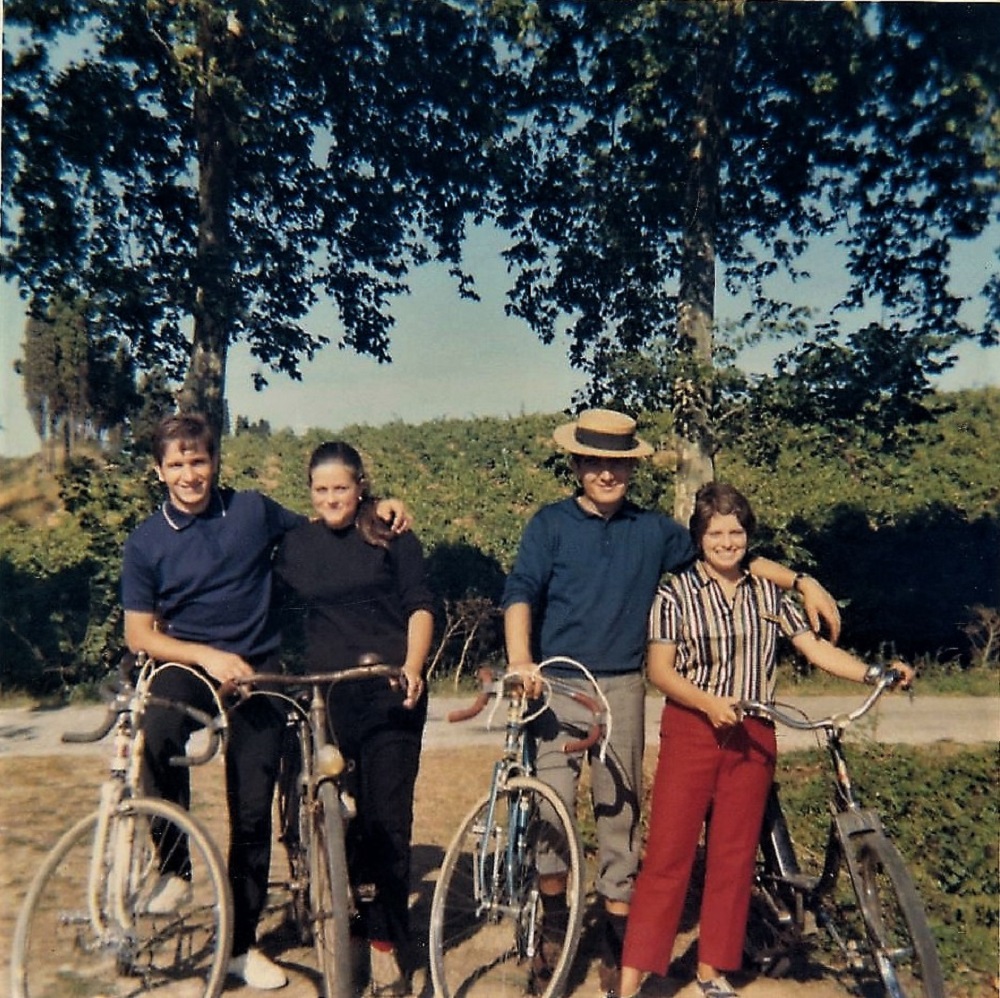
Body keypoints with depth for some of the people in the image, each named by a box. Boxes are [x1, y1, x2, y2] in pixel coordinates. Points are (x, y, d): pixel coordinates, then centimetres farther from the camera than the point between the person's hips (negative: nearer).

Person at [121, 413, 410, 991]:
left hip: (258, 671, 1)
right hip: (189, 666, 0)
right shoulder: (146, 542, -1)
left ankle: (242, 943, 22)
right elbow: (140, 634, -1)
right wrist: (208, 656, -17)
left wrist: (376, 509, -3)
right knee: (155, 738, -33)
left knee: (253, 810, 3)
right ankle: (174, 867, -8)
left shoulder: (254, 510, 0)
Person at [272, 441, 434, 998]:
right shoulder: (296, 544, 12)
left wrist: (412, 667, -15)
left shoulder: (393, 538, 5)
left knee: (387, 817, -1)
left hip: (390, 694, -2)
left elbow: (420, 605, -1)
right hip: (324, 695, 3)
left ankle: (387, 949, 10)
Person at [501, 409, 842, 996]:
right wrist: (520, 661, -22)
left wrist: (802, 581, 7)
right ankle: (554, 922, 18)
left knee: (620, 811, 9)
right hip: (557, 686, -2)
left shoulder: (654, 530, 8)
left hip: (622, 689, 2)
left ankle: (617, 936, 25)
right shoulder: (550, 525, 2)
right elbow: (521, 593, -7)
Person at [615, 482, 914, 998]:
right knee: (667, 853, -3)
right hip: (691, 731, -3)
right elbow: (659, 669, -8)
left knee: (734, 856, 11)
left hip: (752, 737, 3)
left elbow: (815, 647, 2)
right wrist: (708, 702, -22)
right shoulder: (676, 594, -4)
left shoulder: (768, 593, 6)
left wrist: (875, 673, -12)